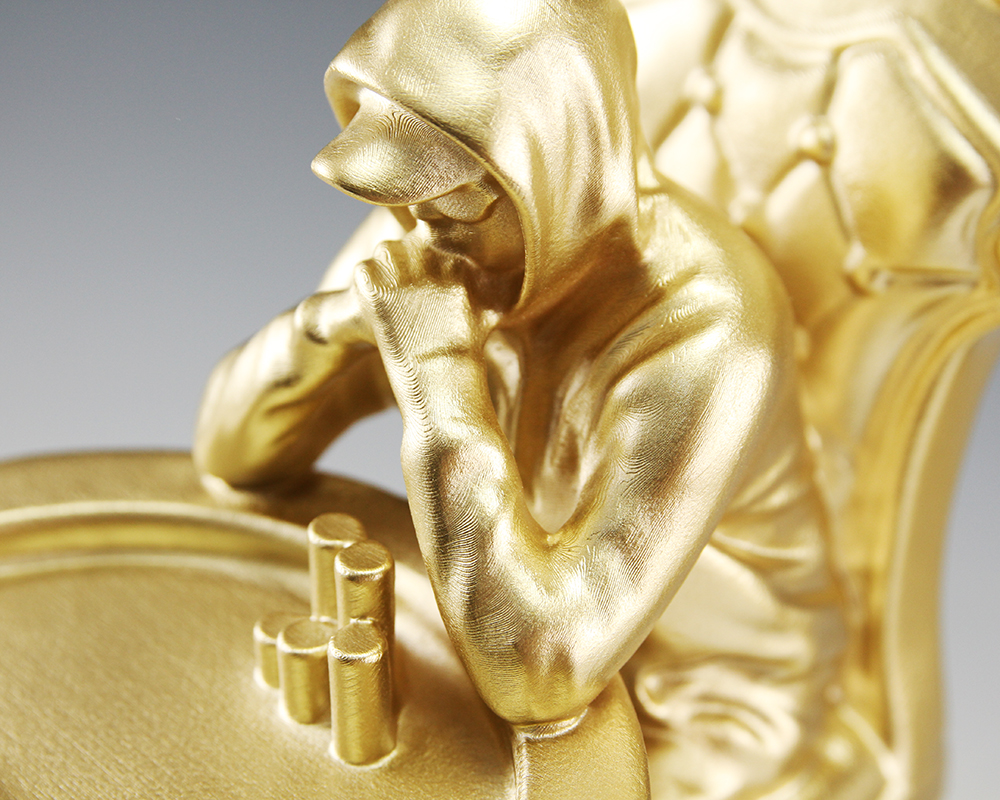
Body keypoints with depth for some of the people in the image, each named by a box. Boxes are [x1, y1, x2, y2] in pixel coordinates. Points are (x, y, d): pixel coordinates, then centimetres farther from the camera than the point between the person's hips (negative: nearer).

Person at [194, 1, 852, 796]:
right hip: (544, 642, 6)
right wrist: (326, 321, -28)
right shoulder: (459, 247, -13)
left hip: (698, 725, -5)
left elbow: (538, 677, -39)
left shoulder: (703, 334, -35)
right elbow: (234, 456, -7)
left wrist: (440, 382, -38)